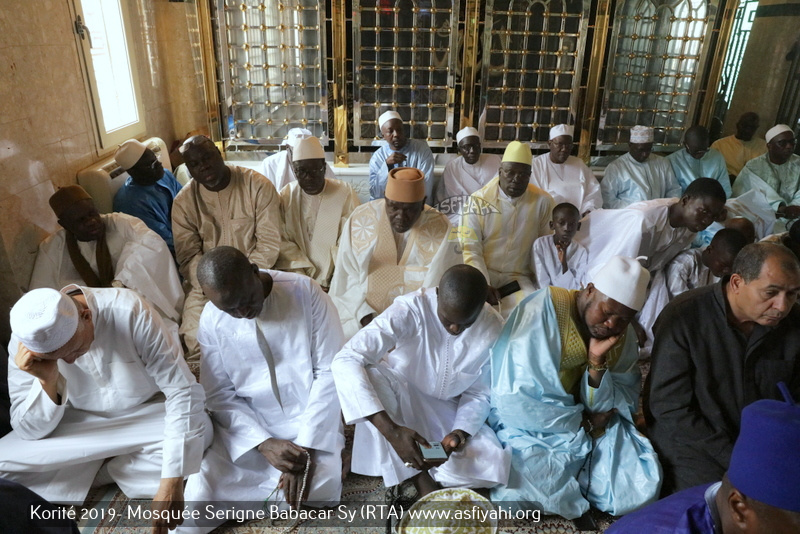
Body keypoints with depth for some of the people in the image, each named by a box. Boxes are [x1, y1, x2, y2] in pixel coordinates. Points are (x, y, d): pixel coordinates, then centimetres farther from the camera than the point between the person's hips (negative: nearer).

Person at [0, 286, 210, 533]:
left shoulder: (130, 311, -29)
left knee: (199, 430, -32)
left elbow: (182, 391, -29)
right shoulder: (25, 341, -18)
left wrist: (171, 483, -34)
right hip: (80, 425, 2)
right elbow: (30, 431, -11)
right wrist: (46, 381, -32)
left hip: (148, 413, -2)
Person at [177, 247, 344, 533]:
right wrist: (263, 443, -19)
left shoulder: (305, 292, -14)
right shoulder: (211, 320, -7)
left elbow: (330, 371, -13)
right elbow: (218, 396, -3)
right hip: (247, 424, 1)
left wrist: (305, 446, -19)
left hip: (310, 419, 0)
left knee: (321, 488, -26)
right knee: (199, 498, -21)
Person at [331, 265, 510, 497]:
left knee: (496, 464, -24)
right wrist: (391, 431, -44)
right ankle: (422, 481, -22)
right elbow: (345, 361, -37)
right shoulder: (409, 309, -28)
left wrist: (460, 432, -25)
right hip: (399, 401, -1)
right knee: (369, 374, -35)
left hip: (450, 412, 2)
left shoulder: (494, 329, -16)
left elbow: (478, 395, -4)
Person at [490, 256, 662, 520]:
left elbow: (624, 403, -4)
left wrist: (597, 363, -23)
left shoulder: (623, 335, -2)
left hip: (594, 430, 5)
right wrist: (584, 421, -14)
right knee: (524, 494, -28)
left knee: (641, 486, -14)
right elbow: (514, 401, -24)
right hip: (534, 431, -5)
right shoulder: (542, 311, -22)